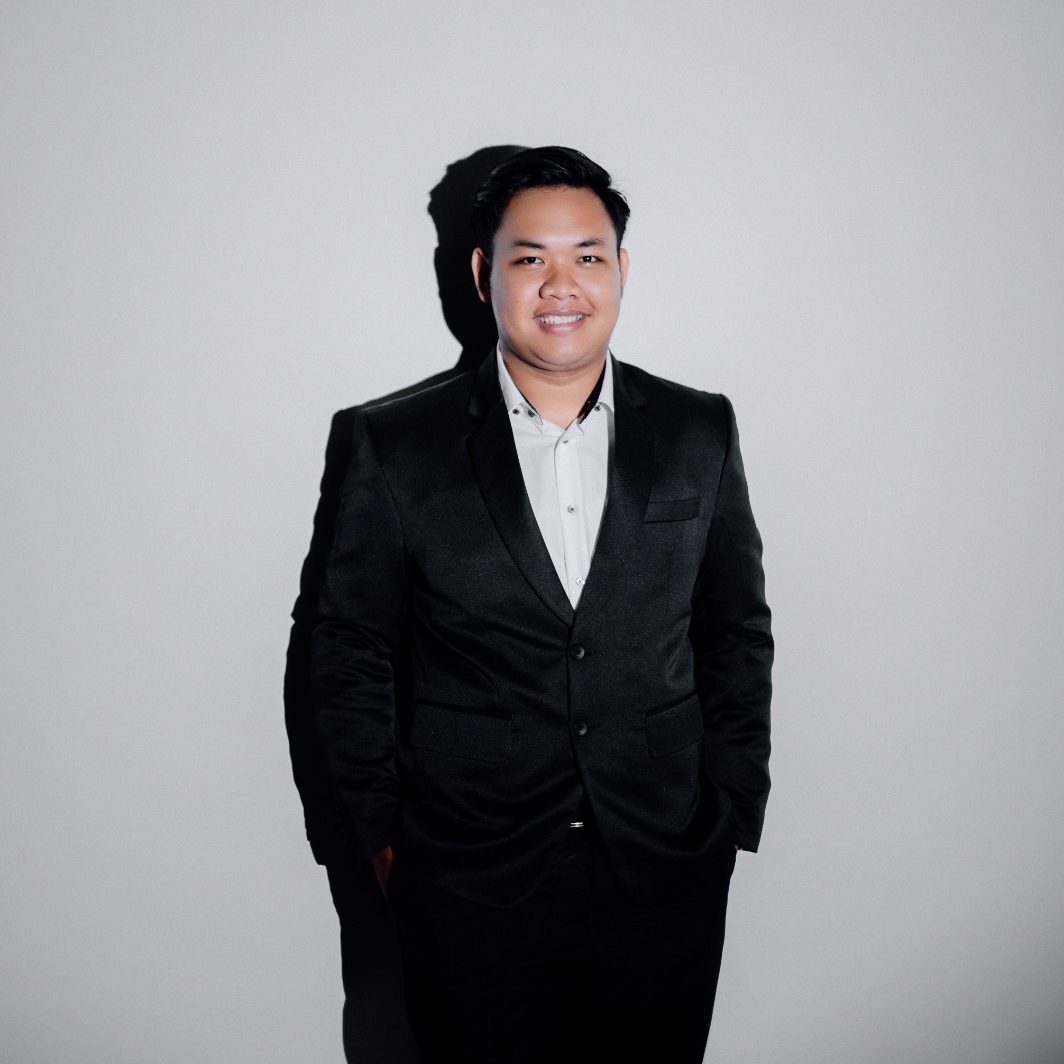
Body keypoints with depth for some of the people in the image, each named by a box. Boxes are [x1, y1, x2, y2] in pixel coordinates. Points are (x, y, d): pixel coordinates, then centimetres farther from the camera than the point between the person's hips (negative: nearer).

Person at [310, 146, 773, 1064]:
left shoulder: (700, 433, 1)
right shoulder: (399, 446, -4)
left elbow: (738, 635, 7)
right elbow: (352, 655, 1)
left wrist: (731, 816, 5)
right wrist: (380, 836, 1)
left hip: (665, 880, 2)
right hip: (468, 885, -1)